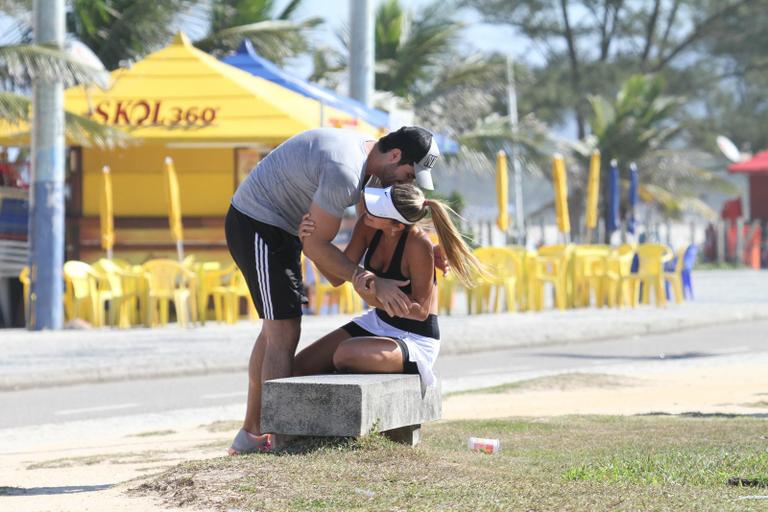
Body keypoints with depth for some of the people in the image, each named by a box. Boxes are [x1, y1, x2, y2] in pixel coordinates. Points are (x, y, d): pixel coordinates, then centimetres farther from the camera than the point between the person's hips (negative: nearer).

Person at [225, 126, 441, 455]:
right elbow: (316, 246, -23)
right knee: (284, 333, -11)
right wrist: (372, 283, -23)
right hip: (260, 227, -11)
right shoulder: (345, 172, -28)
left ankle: (251, 434, 22)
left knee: (276, 330, 16)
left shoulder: (361, 148, 5)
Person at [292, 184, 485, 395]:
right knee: (300, 366, -2)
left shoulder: (419, 245, -28)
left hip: (415, 339, -7)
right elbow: (337, 277, -4)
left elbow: (421, 310, -21)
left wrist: (374, 298, -36)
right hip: (378, 324, 7)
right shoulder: (368, 226, -9)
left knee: (345, 353, -33)